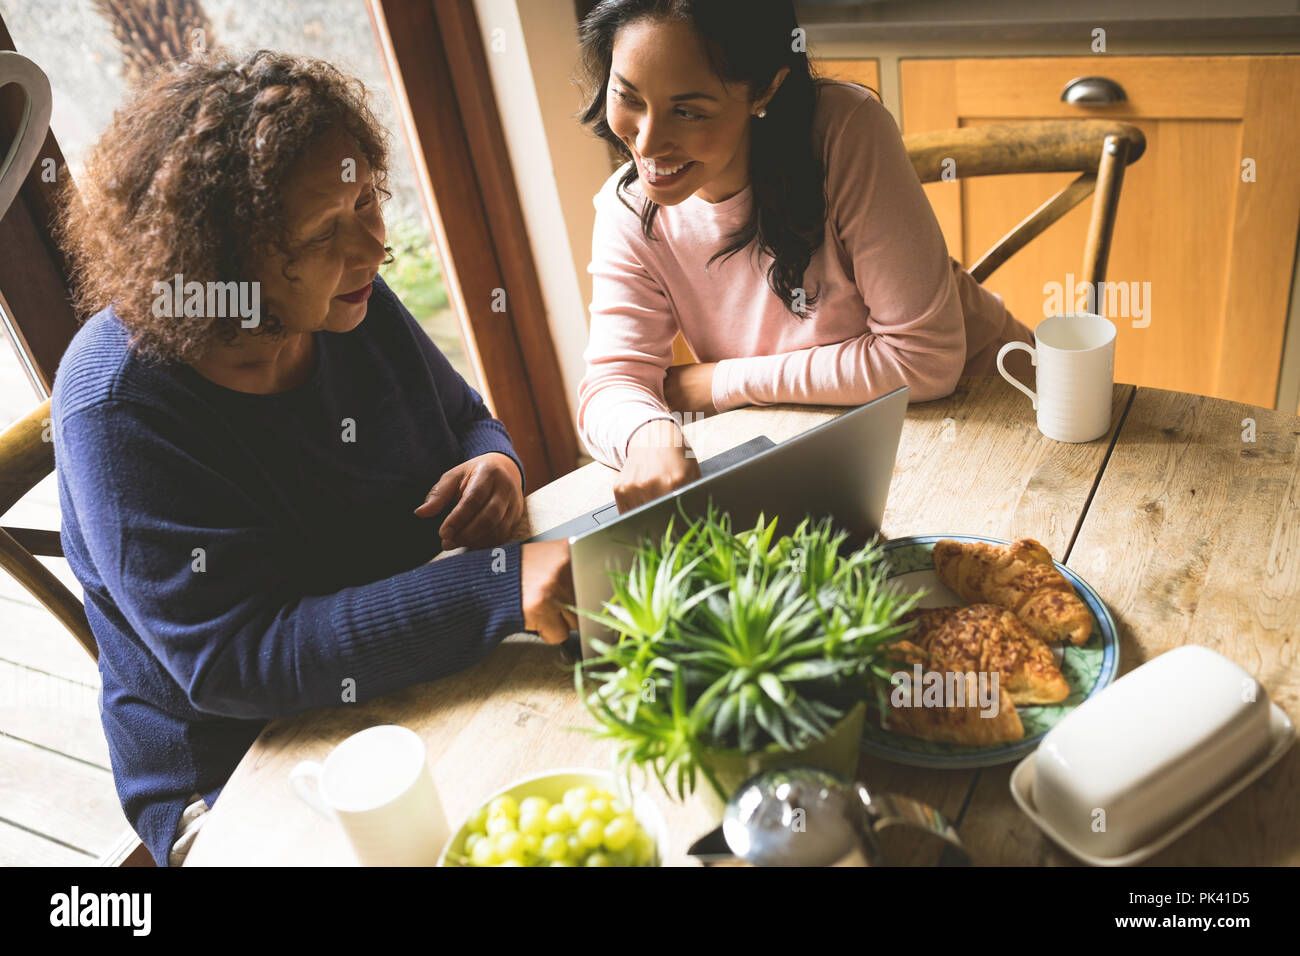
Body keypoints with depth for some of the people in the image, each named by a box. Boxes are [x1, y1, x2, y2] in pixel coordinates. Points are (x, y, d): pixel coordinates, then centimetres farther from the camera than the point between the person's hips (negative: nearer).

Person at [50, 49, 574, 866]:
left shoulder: (347, 301, -5)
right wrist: (499, 586, -39)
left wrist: (494, 464, -16)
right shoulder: (121, 407, -24)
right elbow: (233, 659, -30)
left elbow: (467, 418, 11)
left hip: (430, 684, 6)